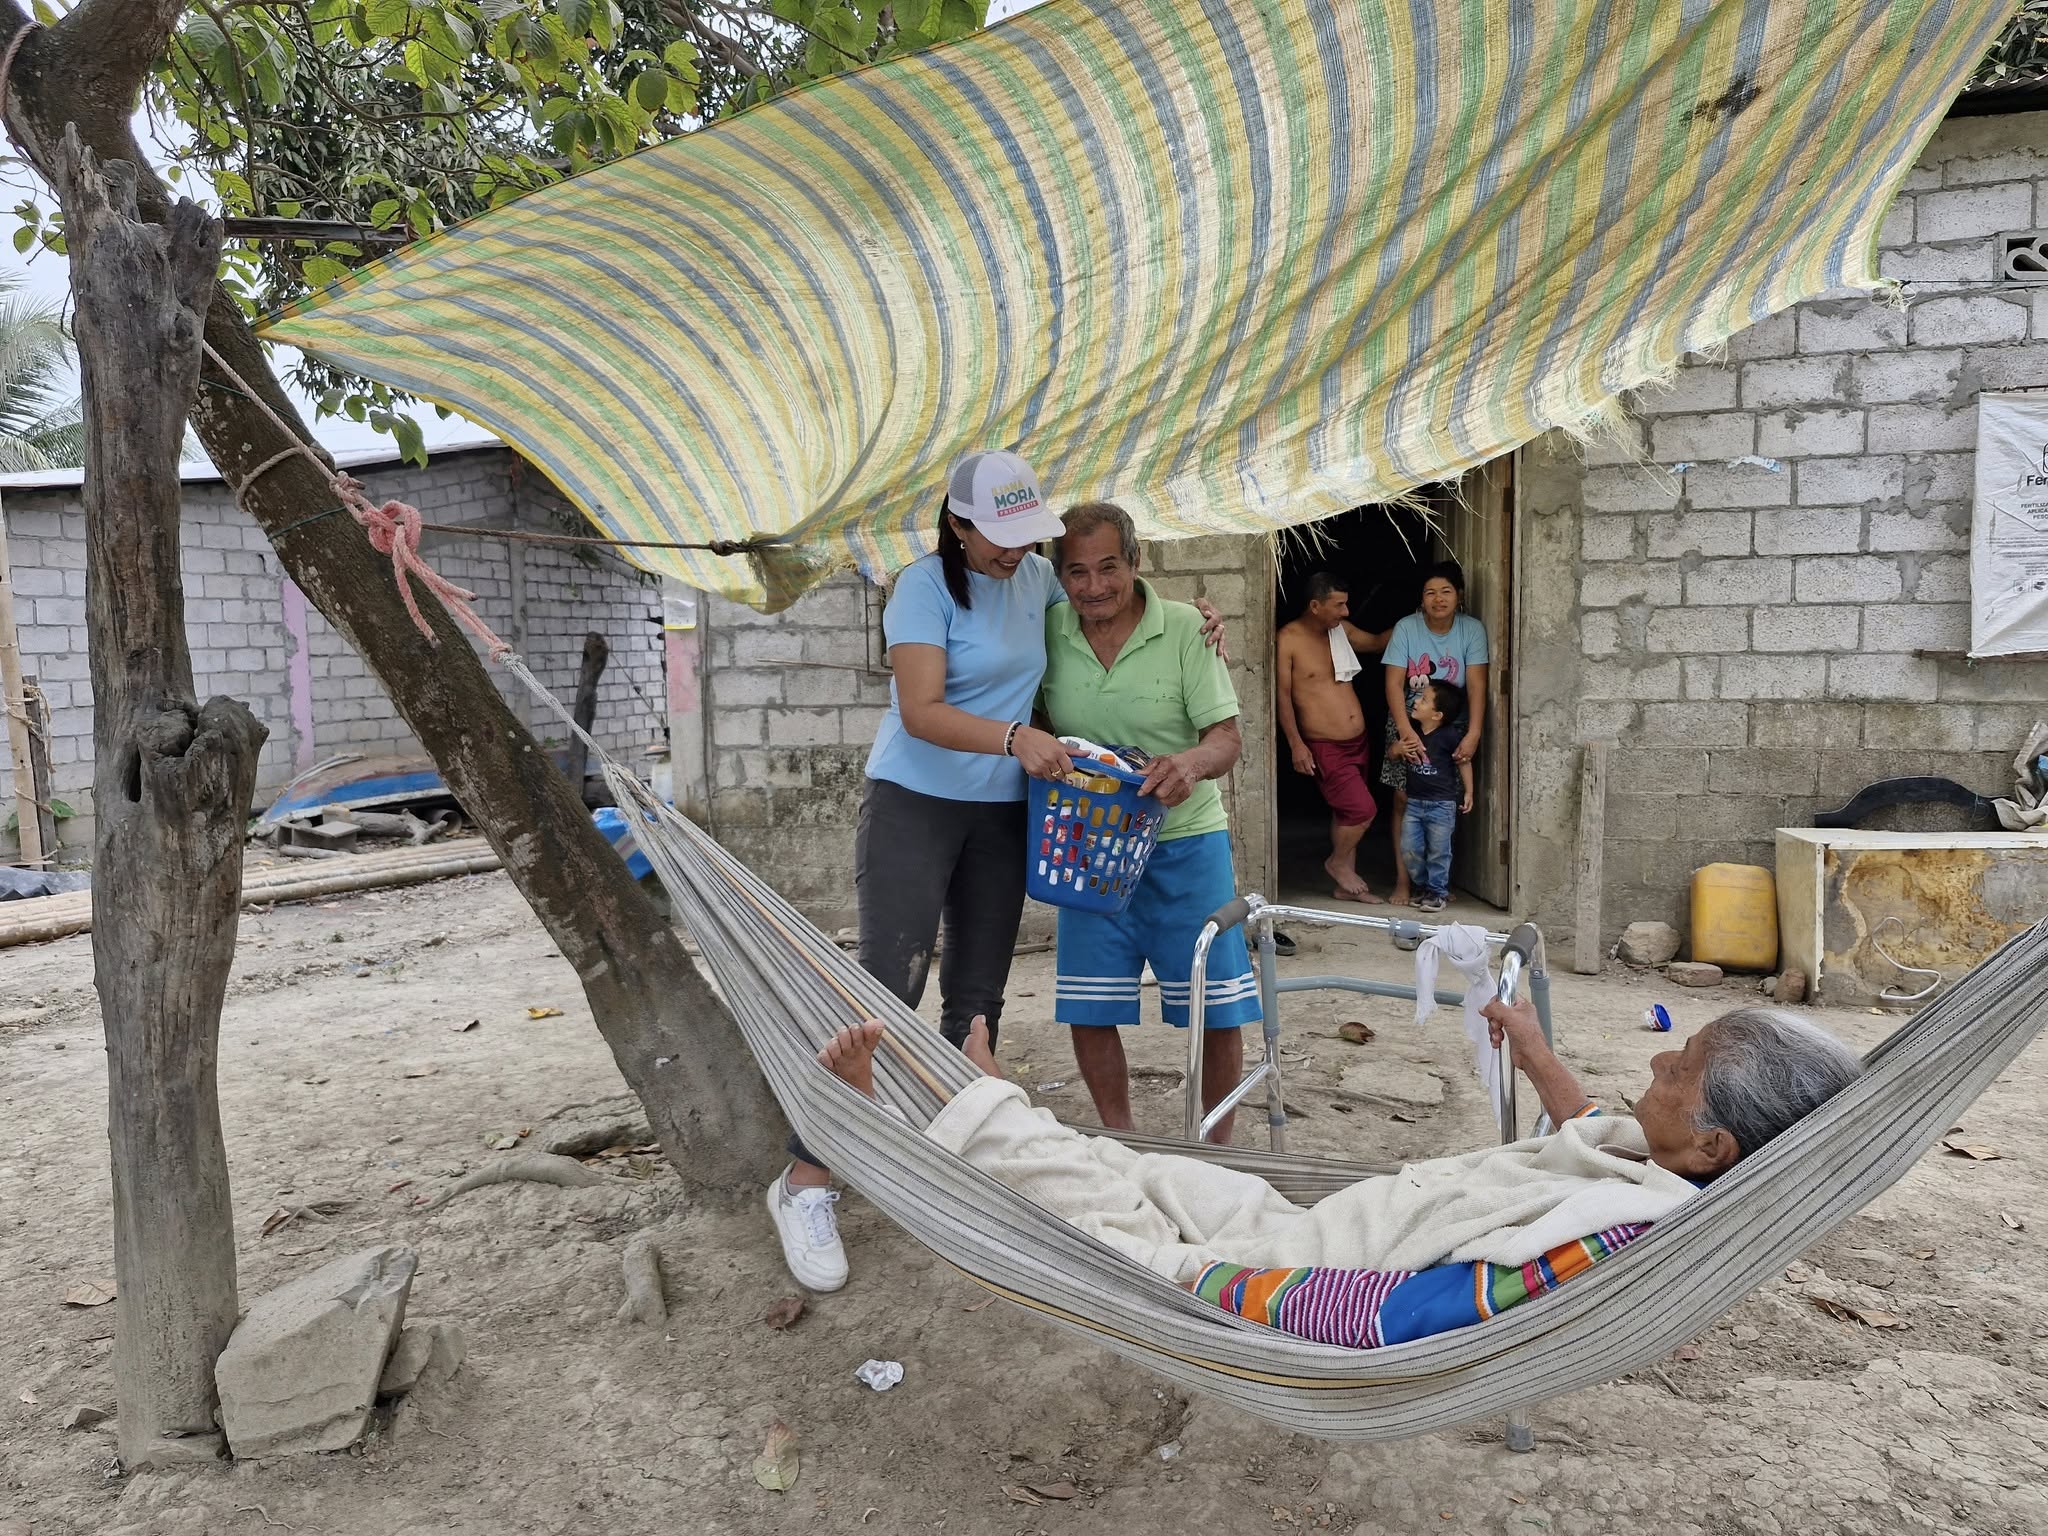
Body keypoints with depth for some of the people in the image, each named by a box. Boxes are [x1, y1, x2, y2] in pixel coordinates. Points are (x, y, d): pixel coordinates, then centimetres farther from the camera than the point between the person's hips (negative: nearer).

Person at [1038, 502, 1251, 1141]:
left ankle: (1218, 1144, 24)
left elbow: (1227, 736, -11)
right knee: (1087, 1014, 6)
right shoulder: (1048, 631, -1)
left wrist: (1192, 763, -33)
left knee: (1217, 1014, 2)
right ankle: (1119, 1138, 26)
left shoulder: (1184, 629, -9)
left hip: (1185, 842, -2)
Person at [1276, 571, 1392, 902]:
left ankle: (1346, 885, 24)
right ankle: (1338, 862, 12)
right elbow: (1283, 694, -12)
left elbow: (1377, 642, 25)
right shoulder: (1289, 639, -13)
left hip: (1358, 742, 7)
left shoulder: (1342, 630, 7)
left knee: (1346, 813, 13)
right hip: (1325, 748, -7)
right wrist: (1296, 744, -15)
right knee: (1363, 810, -13)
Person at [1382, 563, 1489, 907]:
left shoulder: (1472, 630, -8)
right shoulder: (1406, 628, -10)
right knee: (1404, 799, -4)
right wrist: (1406, 733, -26)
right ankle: (1403, 880, 4)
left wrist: (1473, 734, -24)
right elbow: (1394, 685, -15)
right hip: (1408, 725, -1)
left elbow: (1476, 686, -13)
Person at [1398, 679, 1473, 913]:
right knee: (1409, 849, 4)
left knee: (1438, 851, 3)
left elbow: (1463, 762, -3)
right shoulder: (1411, 729, 1)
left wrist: (1468, 792, 1)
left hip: (1442, 804, -5)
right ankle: (1422, 886, 23)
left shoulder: (1450, 735, -14)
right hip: (1414, 801, 5)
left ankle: (1437, 891, 16)